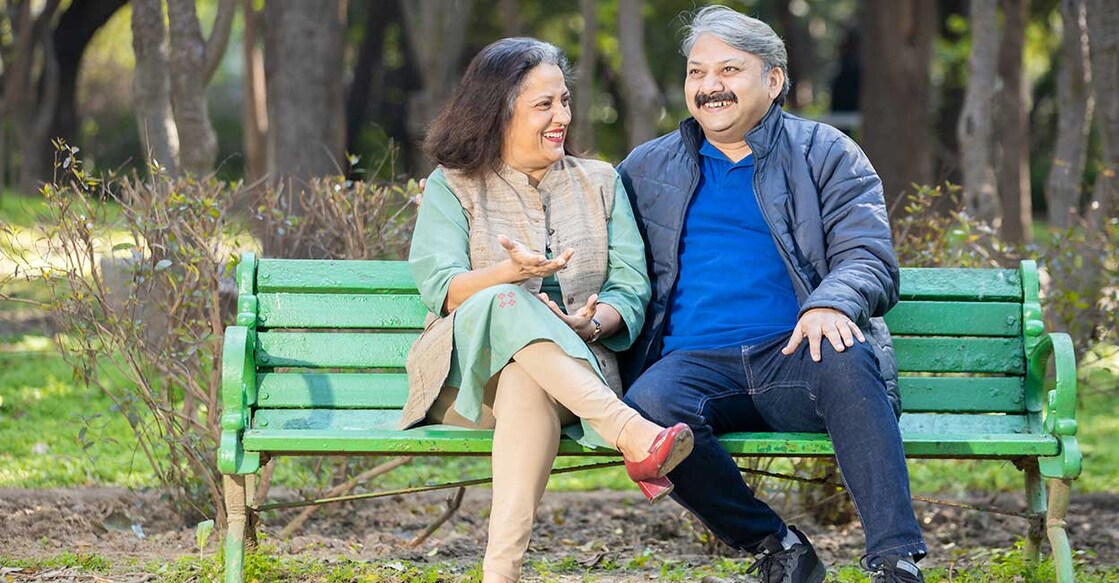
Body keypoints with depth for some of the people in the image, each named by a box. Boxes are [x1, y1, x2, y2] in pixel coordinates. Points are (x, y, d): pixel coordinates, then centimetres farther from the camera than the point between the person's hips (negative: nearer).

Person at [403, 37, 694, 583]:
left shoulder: (600, 183, 18)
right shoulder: (453, 187, 12)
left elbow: (630, 288, 7)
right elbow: (440, 288, -5)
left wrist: (593, 323, -17)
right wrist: (509, 274, -26)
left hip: (577, 367, 1)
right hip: (467, 369, -1)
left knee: (529, 386, -38)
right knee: (505, 305, -36)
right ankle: (631, 434, -52)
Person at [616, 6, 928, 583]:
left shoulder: (827, 155, 14)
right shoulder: (646, 168, 21)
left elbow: (868, 259, 4)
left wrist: (830, 304, -20)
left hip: (793, 357, -2)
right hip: (694, 362, 2)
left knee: (847, 358, -37)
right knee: (649, 405, -34)